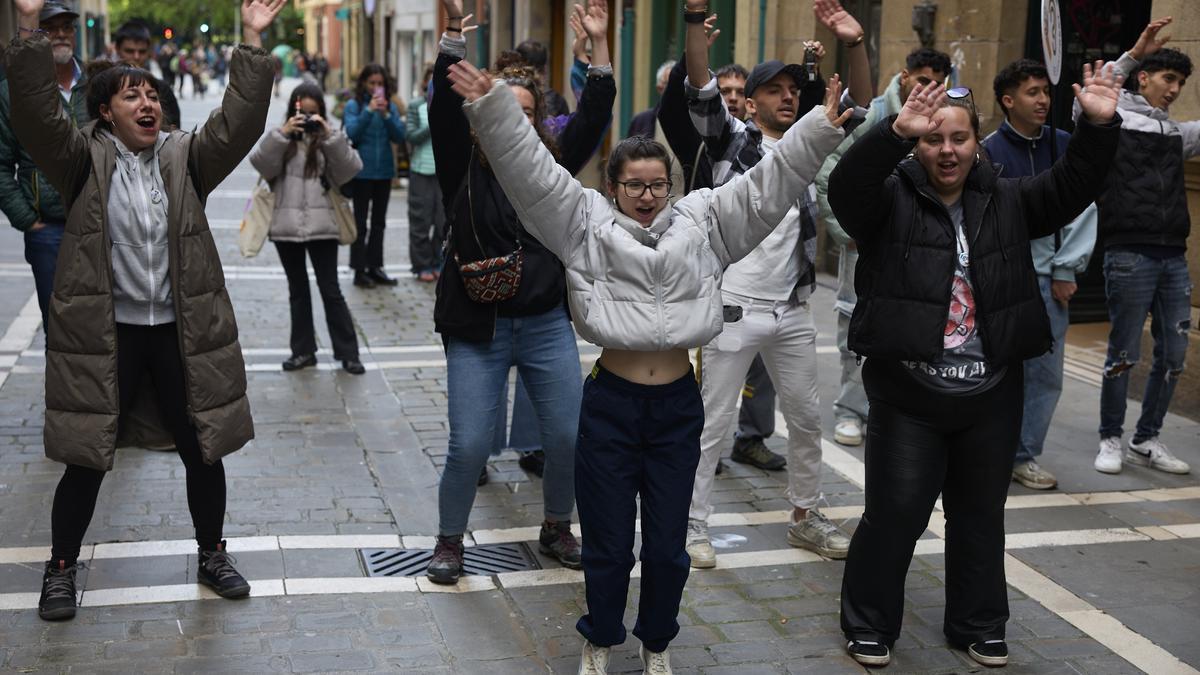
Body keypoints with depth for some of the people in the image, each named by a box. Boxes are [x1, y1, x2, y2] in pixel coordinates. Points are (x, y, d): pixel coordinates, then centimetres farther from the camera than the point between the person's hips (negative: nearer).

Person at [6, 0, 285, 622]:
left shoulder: (185, 158, 5)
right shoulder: (84, 161, -1)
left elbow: (239, 122, -7)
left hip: (181, 333, 3)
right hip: (104, 335, -2)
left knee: (203, 452, 11)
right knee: (87, 461, 6)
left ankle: (212, 556, 31)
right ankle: (61, 569, 25)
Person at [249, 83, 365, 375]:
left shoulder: (328, 140, 3)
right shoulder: (280, 139, 5)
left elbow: (350, 169, -9)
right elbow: (261, 162, -11)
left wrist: (330, 137, -17)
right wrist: (282, 133, -20)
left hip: (321, 226, -2)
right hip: (286, 226, 2)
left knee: (331, 291, 0)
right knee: (297, 291, 12)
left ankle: (348, 353, 5)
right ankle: (303, 350, 21)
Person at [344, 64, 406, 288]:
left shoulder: (391, 106, 6)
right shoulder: (353, 105, -3)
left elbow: (400, 136, 0)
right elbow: (352, 133, -14)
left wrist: (386, 115, -14)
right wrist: (369, 110, -21)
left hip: (384, 170, 4)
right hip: (361, 171, -4)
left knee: (379, 222, 11)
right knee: (360, 221, 1)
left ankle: (375, 267, 19)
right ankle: (359, 270, 5)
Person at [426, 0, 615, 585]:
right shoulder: (464, 165, -2)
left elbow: (594, 116, 1)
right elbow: (444, 107, -14)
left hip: (547, 326, 3)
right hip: (478, 330, -3)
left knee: (570, 438, 5)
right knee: (469, 446, -4)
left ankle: (556, 530, 28)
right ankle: (449, 542, 18)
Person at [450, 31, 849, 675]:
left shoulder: (702, 221, 5)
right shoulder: (586, 223, -1)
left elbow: (766, 183, 1)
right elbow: (531, 171, -11)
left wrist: (820, 127, -7)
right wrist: (493, 109, -23)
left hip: (678, 406, 2)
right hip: (610, 405, -2)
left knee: (667, 546, 11)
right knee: (608, 545, 8)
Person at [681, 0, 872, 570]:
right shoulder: (732, 139, -2)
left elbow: (860, 112, 1)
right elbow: (700, 90, -16)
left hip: (792, 311, 5)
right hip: (733, 306, -5)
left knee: (807, 420, 15)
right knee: (712, 424, 2)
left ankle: (805, 517, 31)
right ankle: (693, 525, 14)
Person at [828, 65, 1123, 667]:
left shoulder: (1007, 201, 9)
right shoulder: (889, 200, -4)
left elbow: (1071, 187, -1)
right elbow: (845, 185, -24)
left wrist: (1099, 126, -18)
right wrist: (896, 131, -40)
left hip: (992, 392, 4)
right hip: (908, 391, -4)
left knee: (981, 513, 15)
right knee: (895, 512, 1)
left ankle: (978, 625, 32)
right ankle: (868, 625, 19)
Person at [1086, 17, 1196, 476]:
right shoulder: (1114, 120, 0)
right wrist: (1132, 55, -25)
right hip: (1130, 255, -6)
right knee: (1124, 353, -1)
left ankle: (1145, 441, 20)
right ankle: (1110, 440, 13)